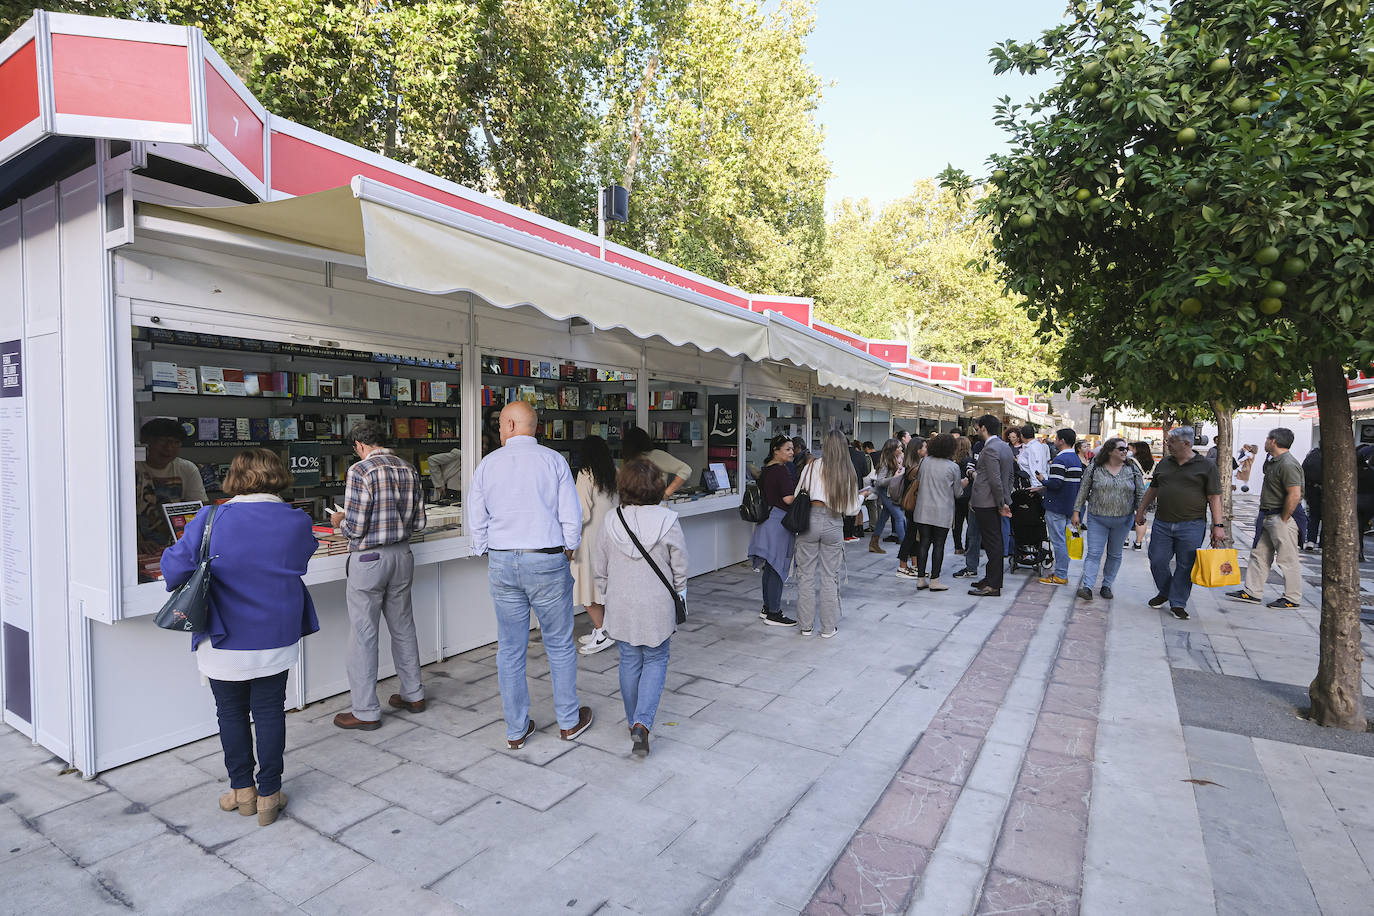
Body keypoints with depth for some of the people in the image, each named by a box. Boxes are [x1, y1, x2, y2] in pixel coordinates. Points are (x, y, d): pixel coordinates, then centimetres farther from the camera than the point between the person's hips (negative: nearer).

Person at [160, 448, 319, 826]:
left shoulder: (211, 521, -16)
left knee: (231, 713, 16)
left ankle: (242, 790, 29)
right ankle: (269, 794, 22)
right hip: (276, 639, 2)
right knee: (270, 712, 13)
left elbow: (176, 568, -13)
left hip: (225, 642, -1)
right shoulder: (297, 522, -8)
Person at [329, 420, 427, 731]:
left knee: (363, 634, 4)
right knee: (403, 626, 17)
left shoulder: (359, 471, -15)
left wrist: (339, 521, 4)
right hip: (402, 555, 7)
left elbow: (354, 529, -17)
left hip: (369, 559, -6)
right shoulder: (408, 469, 4)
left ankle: (366, 712, 13)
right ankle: (413, 694, 29)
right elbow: (418, 521, 6)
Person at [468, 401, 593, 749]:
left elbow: (477, 521, 4)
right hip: (548, 561, -2)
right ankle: (569, 720, 25)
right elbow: (572, 515, -6)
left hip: (501, 564, 2)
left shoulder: (487, 465, 2)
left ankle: (516, 730, 23)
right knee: (559, 645, 12)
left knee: (510, 649, 12)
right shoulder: (554, 460, -4)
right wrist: (568, 551, 10)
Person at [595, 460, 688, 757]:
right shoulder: (668, 521, -14)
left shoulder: (611, 523, -8)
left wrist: (608, 595, 18)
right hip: (657, 605, -2)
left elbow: (600, 570, 2)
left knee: (629, 661, 16)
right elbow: (680, 567, -5)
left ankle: (633, 721, 29)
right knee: (655, 660, 12)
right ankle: (642, 723, -2)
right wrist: (678, 594, 12)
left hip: (621, 606, 2)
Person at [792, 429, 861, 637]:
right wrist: (862, 496, 19)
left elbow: (797, 496, 1)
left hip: (810, 519, -1)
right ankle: (828, 627, 16)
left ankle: (806, 625, 17)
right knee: (830, 576, 10)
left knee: (806, 574, 9)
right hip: (834, 524, 1)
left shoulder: (813, 466, -2)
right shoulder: (848, 472, 0)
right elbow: (850, 509, 0)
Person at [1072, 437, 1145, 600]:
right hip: (1097, 519, -2)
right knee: (1093, 553, -6)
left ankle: (1107, 585, 21)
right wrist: (1076, 512, 0)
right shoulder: (1094, 469, -2)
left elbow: (1141, 494, 5)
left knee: (1115, 554, 10)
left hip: (1123, 521, 2)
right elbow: (1083, 491, 3)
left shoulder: (1133, 470, 3)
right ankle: (1087, 587, -10)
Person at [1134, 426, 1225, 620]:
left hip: (1191, 526, -4)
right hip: (1162, 523, 4)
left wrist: (1218, 525, -9)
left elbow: (1214, 497, -4)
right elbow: (1152, 489, 20)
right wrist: (1141, 510, 20)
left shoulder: (1206, 467, -2)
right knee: (1157, 561, 5)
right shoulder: (1164, 464, 11)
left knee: (1185, 566, 2)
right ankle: (1164, 592, 28)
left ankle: (1177, 604, 13)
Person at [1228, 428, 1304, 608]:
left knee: (1288, 559, 1)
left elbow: (1295, 495, -26)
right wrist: (1264, 515, 18)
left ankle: (1292, 598, 11)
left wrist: (1283, 520, -19)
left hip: (1282, 518, -11)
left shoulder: (1288, 464, -19)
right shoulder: (1273, 461, 13)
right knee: (1259, 554, 13)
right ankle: (1252, 592, 19)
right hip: (1267, 517, 11)